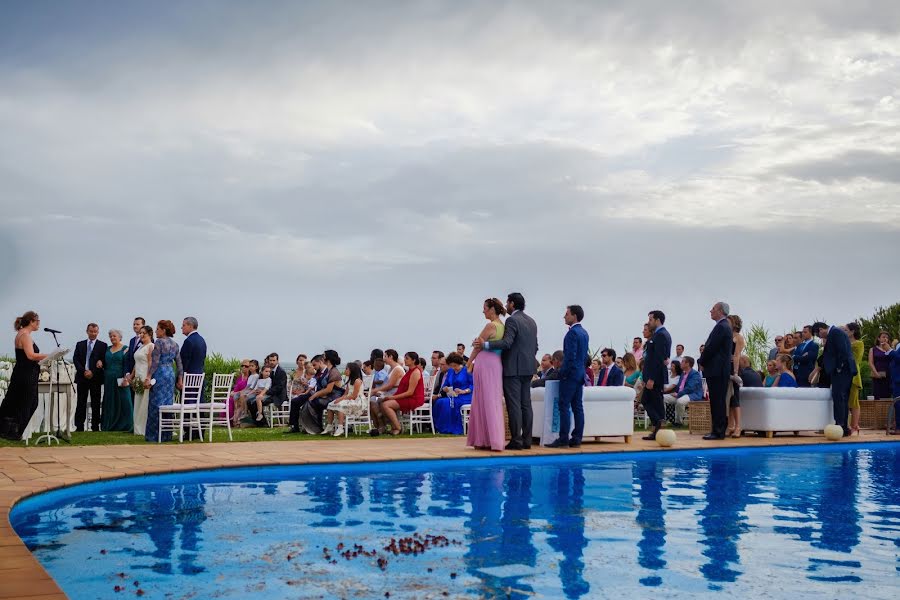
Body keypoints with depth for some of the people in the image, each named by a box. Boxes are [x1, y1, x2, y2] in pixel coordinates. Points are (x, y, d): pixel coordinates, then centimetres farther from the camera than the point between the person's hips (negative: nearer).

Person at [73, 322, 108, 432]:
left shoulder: (102, 345, 5)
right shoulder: (80, 344, 12)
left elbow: (104, 361, -3)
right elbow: (75, 359, 4)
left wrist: (93, 372, -13)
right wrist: (83, 371, -10)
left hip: (96, 378, -2)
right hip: (82, 377, 2)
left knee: (96, 404, 1)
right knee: (81, 403, 1)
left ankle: (95, 427, 5)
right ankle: (79, 426, 3)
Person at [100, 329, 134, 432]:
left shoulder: (125, 349, -2)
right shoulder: (108, 349, 15)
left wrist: (126, 378, -16)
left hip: (120, 380, -6)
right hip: (109, 380, 6)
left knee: (123, 402, -6)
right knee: (109, 403, 7)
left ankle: (124, 426, -1)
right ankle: (109, 426, 11)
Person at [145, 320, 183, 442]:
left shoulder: (159, 342, -10)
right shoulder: (174, 344, 12)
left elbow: (155, 362, -15)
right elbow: (179, 363, 12)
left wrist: (148, 378, -15)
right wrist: (180, 379, 15)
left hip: (160, 374, -7)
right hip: (171, 374, 7)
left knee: (156, 405, -3)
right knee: (168, 403, 10)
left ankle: (156, 435, -2)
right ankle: (167, 435, 12)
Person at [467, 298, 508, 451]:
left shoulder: (490, 325, -13)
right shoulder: (502, 326, 11)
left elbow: (478, 347, -7)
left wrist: (469, 362, 7)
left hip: (485, 363, -8)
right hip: (497, 364, 8)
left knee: (484, 401, -3)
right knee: (494, 402, 10)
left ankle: (485, 440, -1)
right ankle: (494, 440, 10)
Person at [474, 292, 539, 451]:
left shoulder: (512, 320, -12)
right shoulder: (531, 321, 15)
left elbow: (507, 343, -23)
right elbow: (535, 346, 19)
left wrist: (485, 344, -21)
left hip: (513, 369, -8)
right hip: (528, 369, 8)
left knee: (514, 405, -7)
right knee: (525, 404, 8)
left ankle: (516, 440, -8)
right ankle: (526, 440, 9)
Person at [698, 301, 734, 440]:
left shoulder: (721, 327, -14)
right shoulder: (724, 326, 17)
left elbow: (711, 348, -17)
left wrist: (701, 362, -4)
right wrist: (704, 361, 13)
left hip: (717, 371, -10)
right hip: (719, 370, 10)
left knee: (717, 402, -7)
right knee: (717, 401, 11)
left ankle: (718, 432, -6)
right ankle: (718, 430, 14)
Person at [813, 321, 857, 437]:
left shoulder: (835, 332, -10)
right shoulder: (835, 332, 22)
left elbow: (843, 351, -19)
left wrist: (839, 368, -15)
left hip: (841, 371, -11)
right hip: (846, 371, 11)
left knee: (838, 397, -14)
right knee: (843, 399, 11)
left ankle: (840, 426, -18)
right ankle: (844, 428, 12)